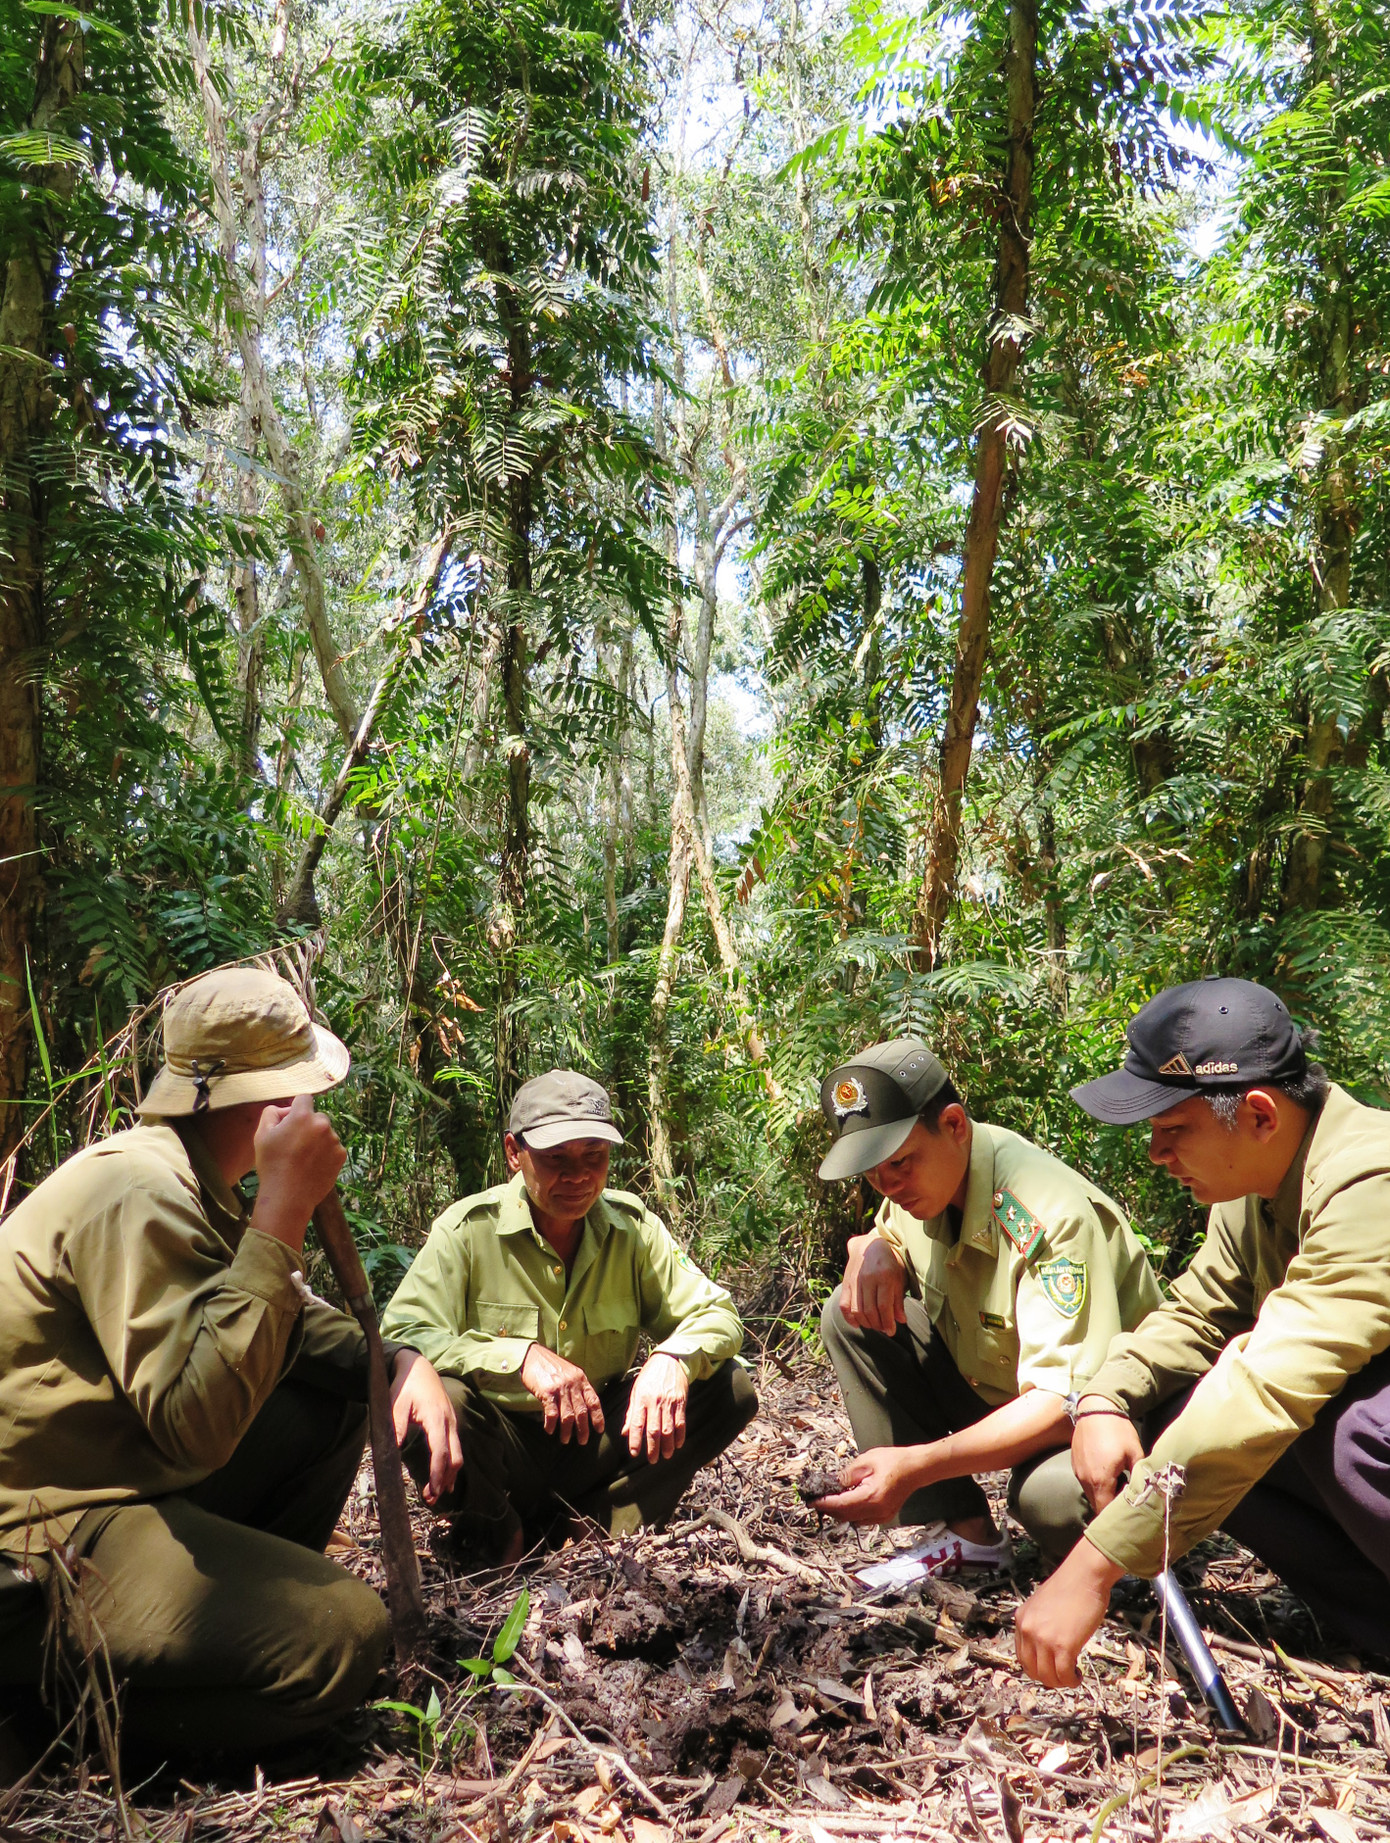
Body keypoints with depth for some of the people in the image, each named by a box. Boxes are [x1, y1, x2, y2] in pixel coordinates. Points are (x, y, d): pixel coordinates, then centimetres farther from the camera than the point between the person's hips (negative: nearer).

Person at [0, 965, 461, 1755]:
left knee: (341, 1390, 7)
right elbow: (199, 1422, -33)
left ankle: (247, 1595, 13)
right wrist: (283, 1211, -32)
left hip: (138, 1475, 10)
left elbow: (292, 1319, 14)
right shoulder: (138, 1192, -26)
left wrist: (403, 1359, -5)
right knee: (343, 1636, -22)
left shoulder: (192, 1184, 6)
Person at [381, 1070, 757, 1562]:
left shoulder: (632, 1225, -4)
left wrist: (674, 1358, -28)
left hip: (597, 1441, 3)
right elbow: (399, 1338, -23)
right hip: (499, 1448, -3)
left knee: (730, 1389, -14)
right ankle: (496, 1535, -3)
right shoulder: (468, 1229, -14)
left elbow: (716, 1313, -4)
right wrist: (520, 1356, -37)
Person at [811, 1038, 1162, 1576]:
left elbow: (1066, 1400, -36)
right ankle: (965, 1533, -6)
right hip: (996, 1397, 7)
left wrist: (915, 1466, -44)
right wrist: (872, 1252, -13)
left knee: (1051, 1492, -40)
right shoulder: (920, 1178, -8)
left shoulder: (1050, 1214, -31)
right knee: (849, 1317, -9)